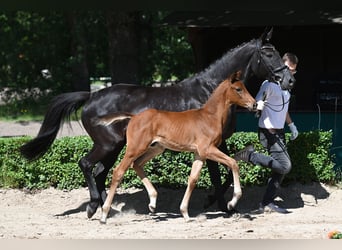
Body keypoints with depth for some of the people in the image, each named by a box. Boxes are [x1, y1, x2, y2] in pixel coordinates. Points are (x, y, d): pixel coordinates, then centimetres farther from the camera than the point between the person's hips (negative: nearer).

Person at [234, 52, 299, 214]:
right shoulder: (270, 84, -15)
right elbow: (256, 104, -18)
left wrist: (291, 125, 20)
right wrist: (258, 107, -41)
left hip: (279, 132, 9)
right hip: (268, 132, -9)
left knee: (281, 168, 8)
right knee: (284, 166, -17)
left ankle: (267, 204, 14)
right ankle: (250, 155, -6)